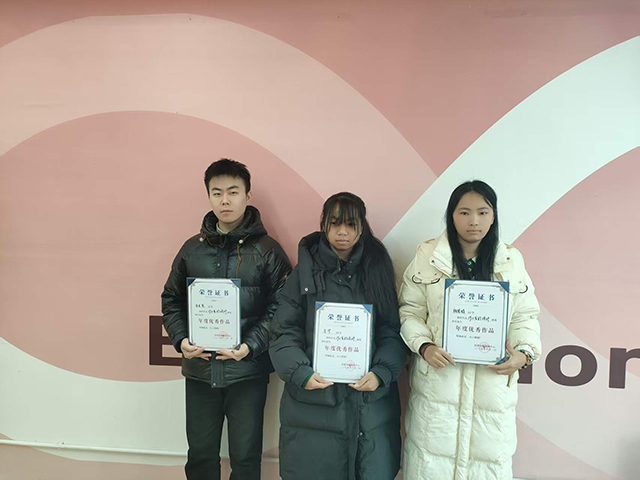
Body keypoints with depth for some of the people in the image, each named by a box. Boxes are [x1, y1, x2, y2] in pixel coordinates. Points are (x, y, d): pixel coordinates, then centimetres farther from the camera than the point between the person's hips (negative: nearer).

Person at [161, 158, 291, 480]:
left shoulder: (267, 250, -4)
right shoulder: (193, 248, 7)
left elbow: (280, 307, -6)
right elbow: (171, 300, 12)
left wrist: (251, 346, -17)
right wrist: (180, 339, -3)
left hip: (248, 372, -3)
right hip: (199, 370, 3)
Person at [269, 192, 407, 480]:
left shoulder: (377, 271, 7)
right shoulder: (305, 272, 3)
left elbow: (392, 332, 3)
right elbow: (284, 333, -1)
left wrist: (381, 373, -13)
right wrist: (301, 374, -16)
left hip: (372, 403, 1)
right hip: (313, 404, -1)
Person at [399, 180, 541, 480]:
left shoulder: (511, 261, 6)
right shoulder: (428, 255, 0)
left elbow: (526, 315, 8)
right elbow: (410, 311, 1)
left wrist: (524, 353, -9)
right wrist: (424, 346, -14)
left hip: (493, 384, 2)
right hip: (437, 380, -1)